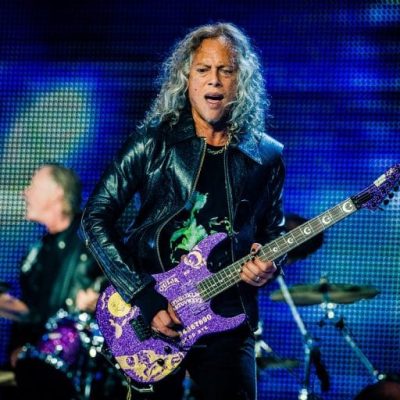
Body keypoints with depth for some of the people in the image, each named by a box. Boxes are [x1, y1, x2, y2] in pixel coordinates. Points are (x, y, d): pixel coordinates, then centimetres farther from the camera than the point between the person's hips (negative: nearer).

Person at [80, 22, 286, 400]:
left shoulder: (265, 156, 6)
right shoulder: (153, 142, -2)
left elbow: (274, 231, 16)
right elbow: (95, 218, -5)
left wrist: (269, 265, -9)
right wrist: (144, 298, -13)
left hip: (228, 322, 2)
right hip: (152, 322, -2)